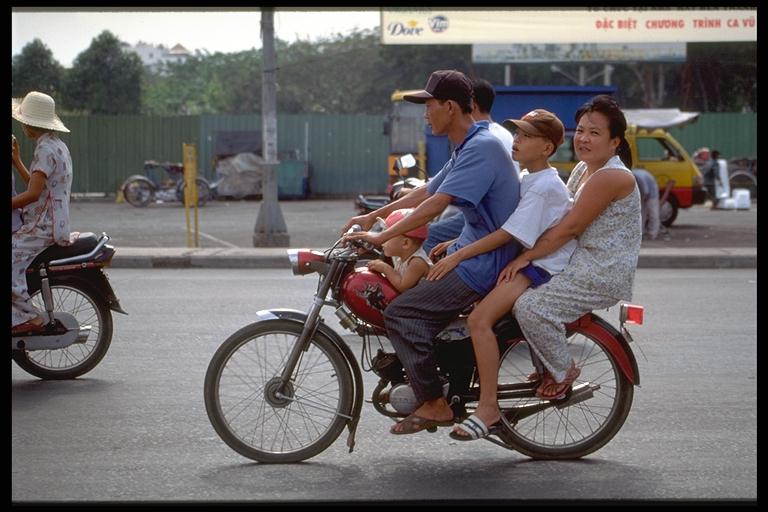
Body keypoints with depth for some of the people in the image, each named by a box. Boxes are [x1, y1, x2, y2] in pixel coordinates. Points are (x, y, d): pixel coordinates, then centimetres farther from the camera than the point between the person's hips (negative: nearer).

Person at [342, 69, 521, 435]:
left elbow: (436, 204, -26)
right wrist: (373, 216, 23)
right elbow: (426, 191, 24)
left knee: (401, 313, -16)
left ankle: (434, 404, -12)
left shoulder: (482, 148, -19)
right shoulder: (467, 148, 15)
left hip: (484, 264, -11)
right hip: (471, 251, 11)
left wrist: (382, 236, -23)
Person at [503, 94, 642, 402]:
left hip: (603, 273, -11)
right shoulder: (583, 169, 14)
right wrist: (525, 255, 1)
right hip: (584, 263, 11)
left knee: (531, 307, -22)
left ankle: (562, 371, -1)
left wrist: (525, 257, -18)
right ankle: (547, 365, 20)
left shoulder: (611, 177, -18)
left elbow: (569, 228, -21)